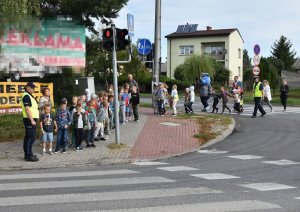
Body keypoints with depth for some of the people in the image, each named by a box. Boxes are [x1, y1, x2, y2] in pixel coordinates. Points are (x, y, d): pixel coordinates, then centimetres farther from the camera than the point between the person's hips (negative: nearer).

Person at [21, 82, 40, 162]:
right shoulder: (26, 96, -13)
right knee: (31, 138, -11)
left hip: (31, 119, 10)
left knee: (28, 137, 13)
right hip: (29, 119, -10)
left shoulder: (29, 96, 19)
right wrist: (32, 120, -23)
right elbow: (27, 109, -20)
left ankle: (27, 154, 20)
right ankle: (28, 156, -10)